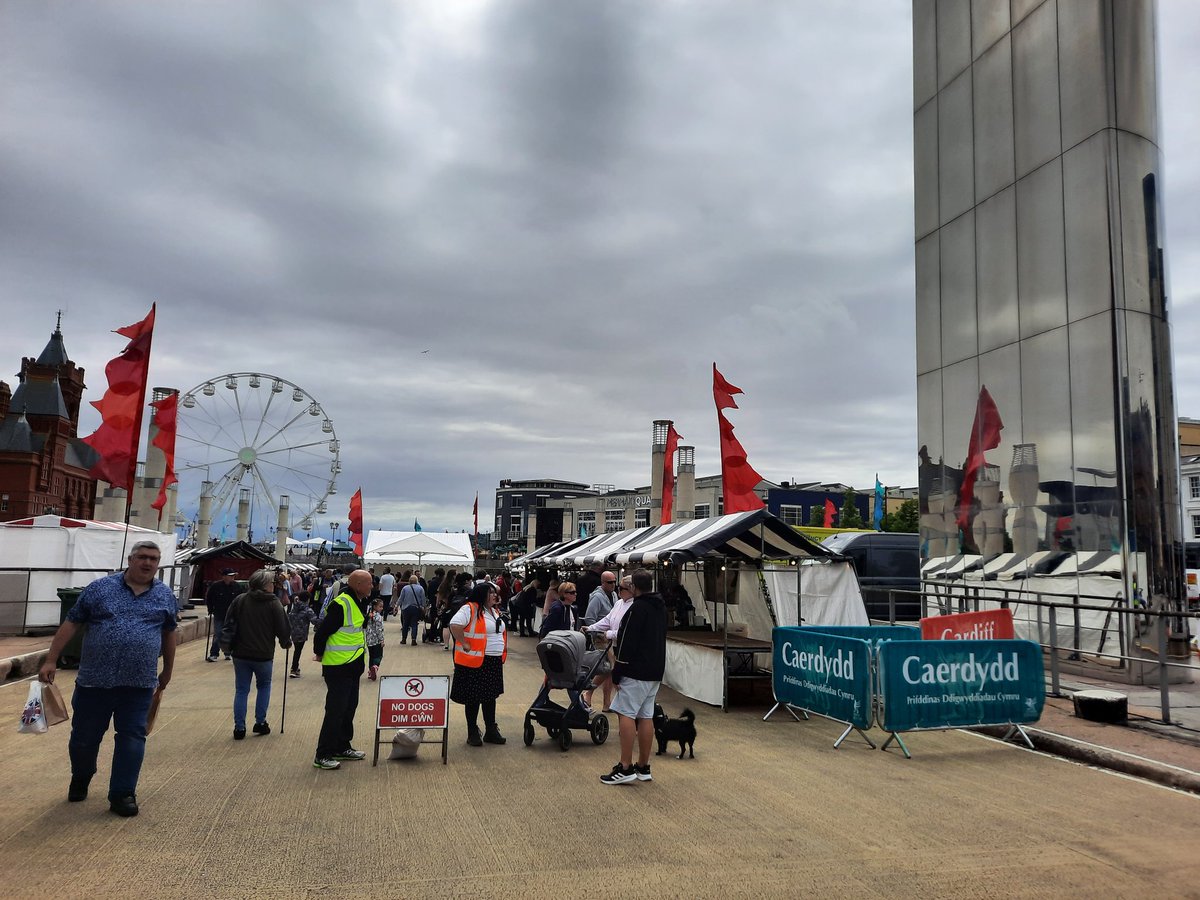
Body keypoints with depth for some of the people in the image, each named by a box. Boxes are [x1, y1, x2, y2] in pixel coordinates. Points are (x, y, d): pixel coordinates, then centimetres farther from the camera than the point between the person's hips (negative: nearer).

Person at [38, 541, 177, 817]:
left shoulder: (165, 596, 5)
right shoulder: (101, 587, 0)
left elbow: (168, 633, 15)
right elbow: (71, 623, 3)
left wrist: (168, 670, 20)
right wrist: (51, 660, -3)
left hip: (139, 684, 0)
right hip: (94, 680, 0)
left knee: (132, 739, 0)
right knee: (84, 737, 13)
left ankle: (122, 794, 12)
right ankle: (80, 780, 40)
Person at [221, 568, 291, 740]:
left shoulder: (240, 600, 0)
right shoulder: (274, 604, -10)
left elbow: (229, 624, 1)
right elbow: (282, 628, -7)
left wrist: (227, 645, 11)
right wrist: (286, 643, 12)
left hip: (241, 654, 2)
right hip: (263, 655, -2)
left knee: (241, 690, 11)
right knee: (264, 686, 19)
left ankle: (239, 727, 9)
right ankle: (260, 722, 16)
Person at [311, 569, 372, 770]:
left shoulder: (357, 602, 10)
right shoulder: (341, 604, -22)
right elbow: (322, 632, -20)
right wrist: (320, 653, -6)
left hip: (351, 667, 10)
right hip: (338, 668, -10)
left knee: (349, 708, 18)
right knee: (335, 711, -4)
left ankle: (342, 747, 30)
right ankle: (322, 755, 5)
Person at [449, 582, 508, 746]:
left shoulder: (495, 611, 14)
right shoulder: (470, 609, -15)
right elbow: (455, 625, -28)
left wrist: (503, 650, 17)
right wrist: (464, 644, -23)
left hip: (495, 662, 8)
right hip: (475, 662, -8)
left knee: (490, 696, 14)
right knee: (473, 697, 3)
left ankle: (491, 731, 24)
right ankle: (473, 733, 15)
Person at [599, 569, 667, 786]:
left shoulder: (637, 608, -14)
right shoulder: (661, 608, 14)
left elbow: (627, 643, -16)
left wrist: (617, 674, -12)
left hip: (636, 672, -9)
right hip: (655, 672, 9)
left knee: (626, 714, -7)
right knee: (646, 717, 11)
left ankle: (625, 768, -10)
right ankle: (643, 767, 15)